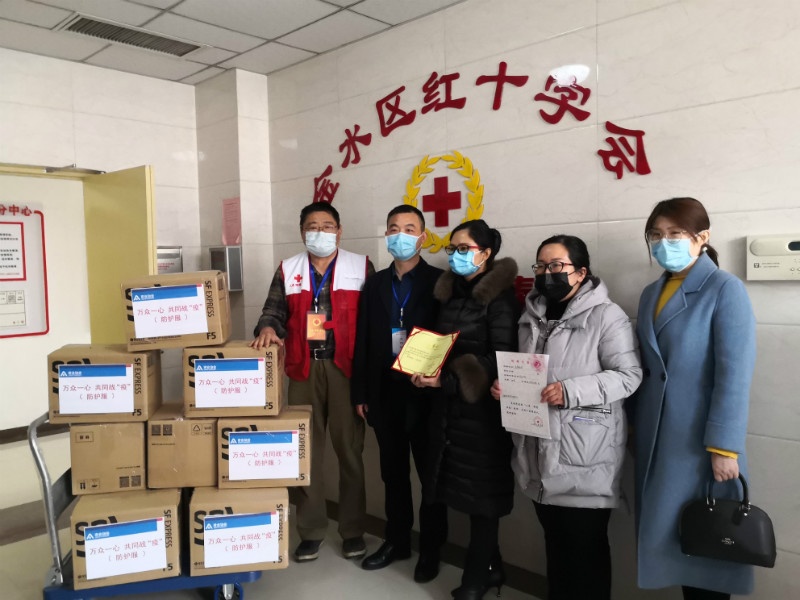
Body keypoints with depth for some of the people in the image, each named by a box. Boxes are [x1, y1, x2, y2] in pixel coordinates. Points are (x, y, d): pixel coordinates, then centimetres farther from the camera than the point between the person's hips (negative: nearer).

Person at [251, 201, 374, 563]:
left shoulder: (361, 267, 3)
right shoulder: (288, 270, 11)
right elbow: (274, 310, 8)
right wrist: (268, 328, -16)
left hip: (346, 368, -2)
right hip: (303, 369, 2)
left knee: (349, 448, 6)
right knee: (305, 450, 8)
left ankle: (353, 529, 20)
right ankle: (310, 530, 22)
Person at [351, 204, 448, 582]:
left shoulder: (439, 282, -4)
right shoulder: (375, 284, 9)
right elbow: (363, 341, 7)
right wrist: (360, 392, 4)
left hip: (425, 392, -4)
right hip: (384, 392, 4)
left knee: (430, 473, 9)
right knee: (393, 472, 16)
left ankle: (431, 548, 25)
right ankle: (397, 540, 32)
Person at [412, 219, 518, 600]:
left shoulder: (499, 296, -10)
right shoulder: (450, 292, 11)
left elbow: (502, 357, -15)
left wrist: (447, 380, -21)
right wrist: (426, 372, -3)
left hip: (483, 405, -6)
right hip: (449, 403, 6)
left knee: (481, 489, 4)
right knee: (464, 484, 9)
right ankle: (490, 566, 27)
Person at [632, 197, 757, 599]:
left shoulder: (725, 290, -10)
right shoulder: (651, 293, 9)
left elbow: (734, 376, -16)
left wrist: (724, 447, -18)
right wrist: (633, 424, 11)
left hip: (701, 440, -6)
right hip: (656, 438, 6)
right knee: (669, 530, 14)